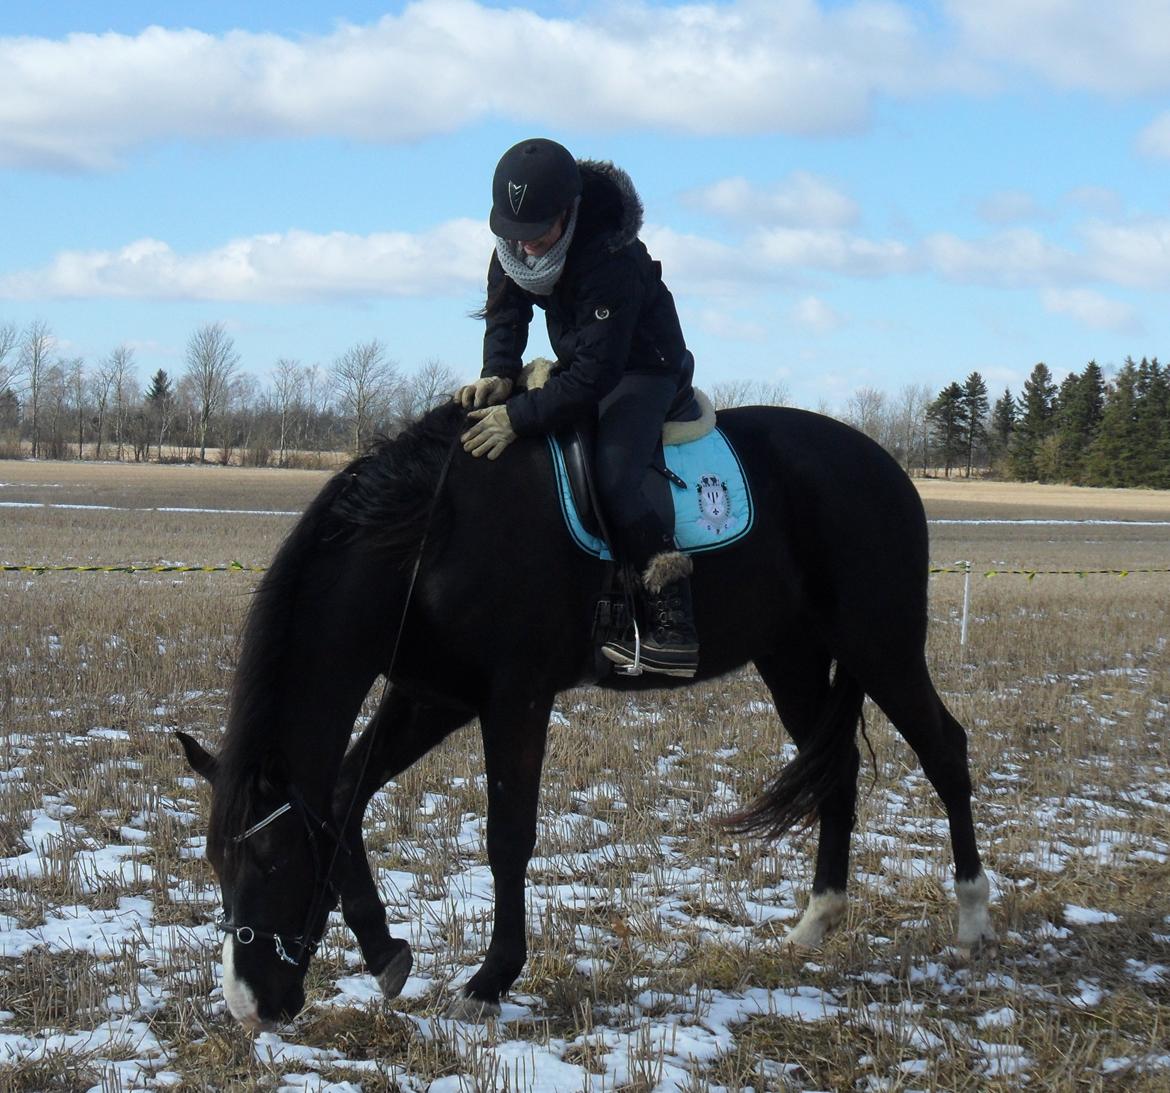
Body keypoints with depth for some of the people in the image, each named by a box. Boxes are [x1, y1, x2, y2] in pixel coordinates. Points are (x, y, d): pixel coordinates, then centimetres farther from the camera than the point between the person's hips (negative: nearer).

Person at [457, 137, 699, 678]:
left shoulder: (611, 261, -35)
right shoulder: (514, 237, -11)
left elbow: (594, 376, -35)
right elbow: (506, 309, 1)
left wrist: (518, 417, -37)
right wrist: (497, 374, -17)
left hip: (642, 369, -9)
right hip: (579, 360, 9)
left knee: (613, 481, -30)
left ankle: (673, 622, -26)